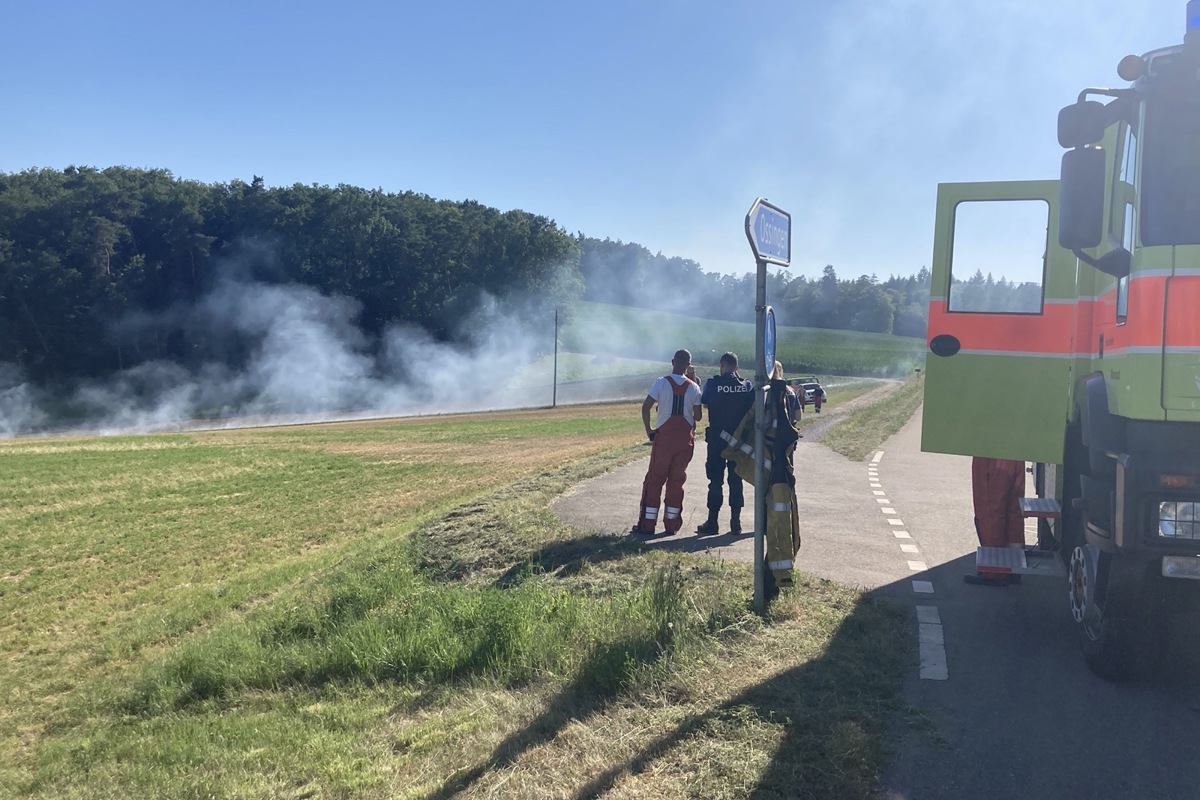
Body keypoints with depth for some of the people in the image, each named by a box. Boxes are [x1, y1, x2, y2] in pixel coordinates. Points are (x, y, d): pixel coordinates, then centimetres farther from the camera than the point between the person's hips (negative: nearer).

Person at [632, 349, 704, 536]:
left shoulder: (661, 383, -5)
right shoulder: (693, 387, 2)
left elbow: (645, 408, -11)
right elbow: (698, 416, 3)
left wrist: (649, 430, 0)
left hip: (664, 437, -2)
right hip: (685, 438, 2)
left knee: (654, 479, 5)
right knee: (677, 480, 10)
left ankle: (647, 525, 6)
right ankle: (672, 525, 12)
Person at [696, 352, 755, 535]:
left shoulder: (713, 384, -9)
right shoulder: (747, 385, -2)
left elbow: (704, 403, 3)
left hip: (717, 438, -2)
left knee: (716, 480, 3)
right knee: (736, 480, 10)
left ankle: (712, 522, 4)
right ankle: (736, 522, 11)